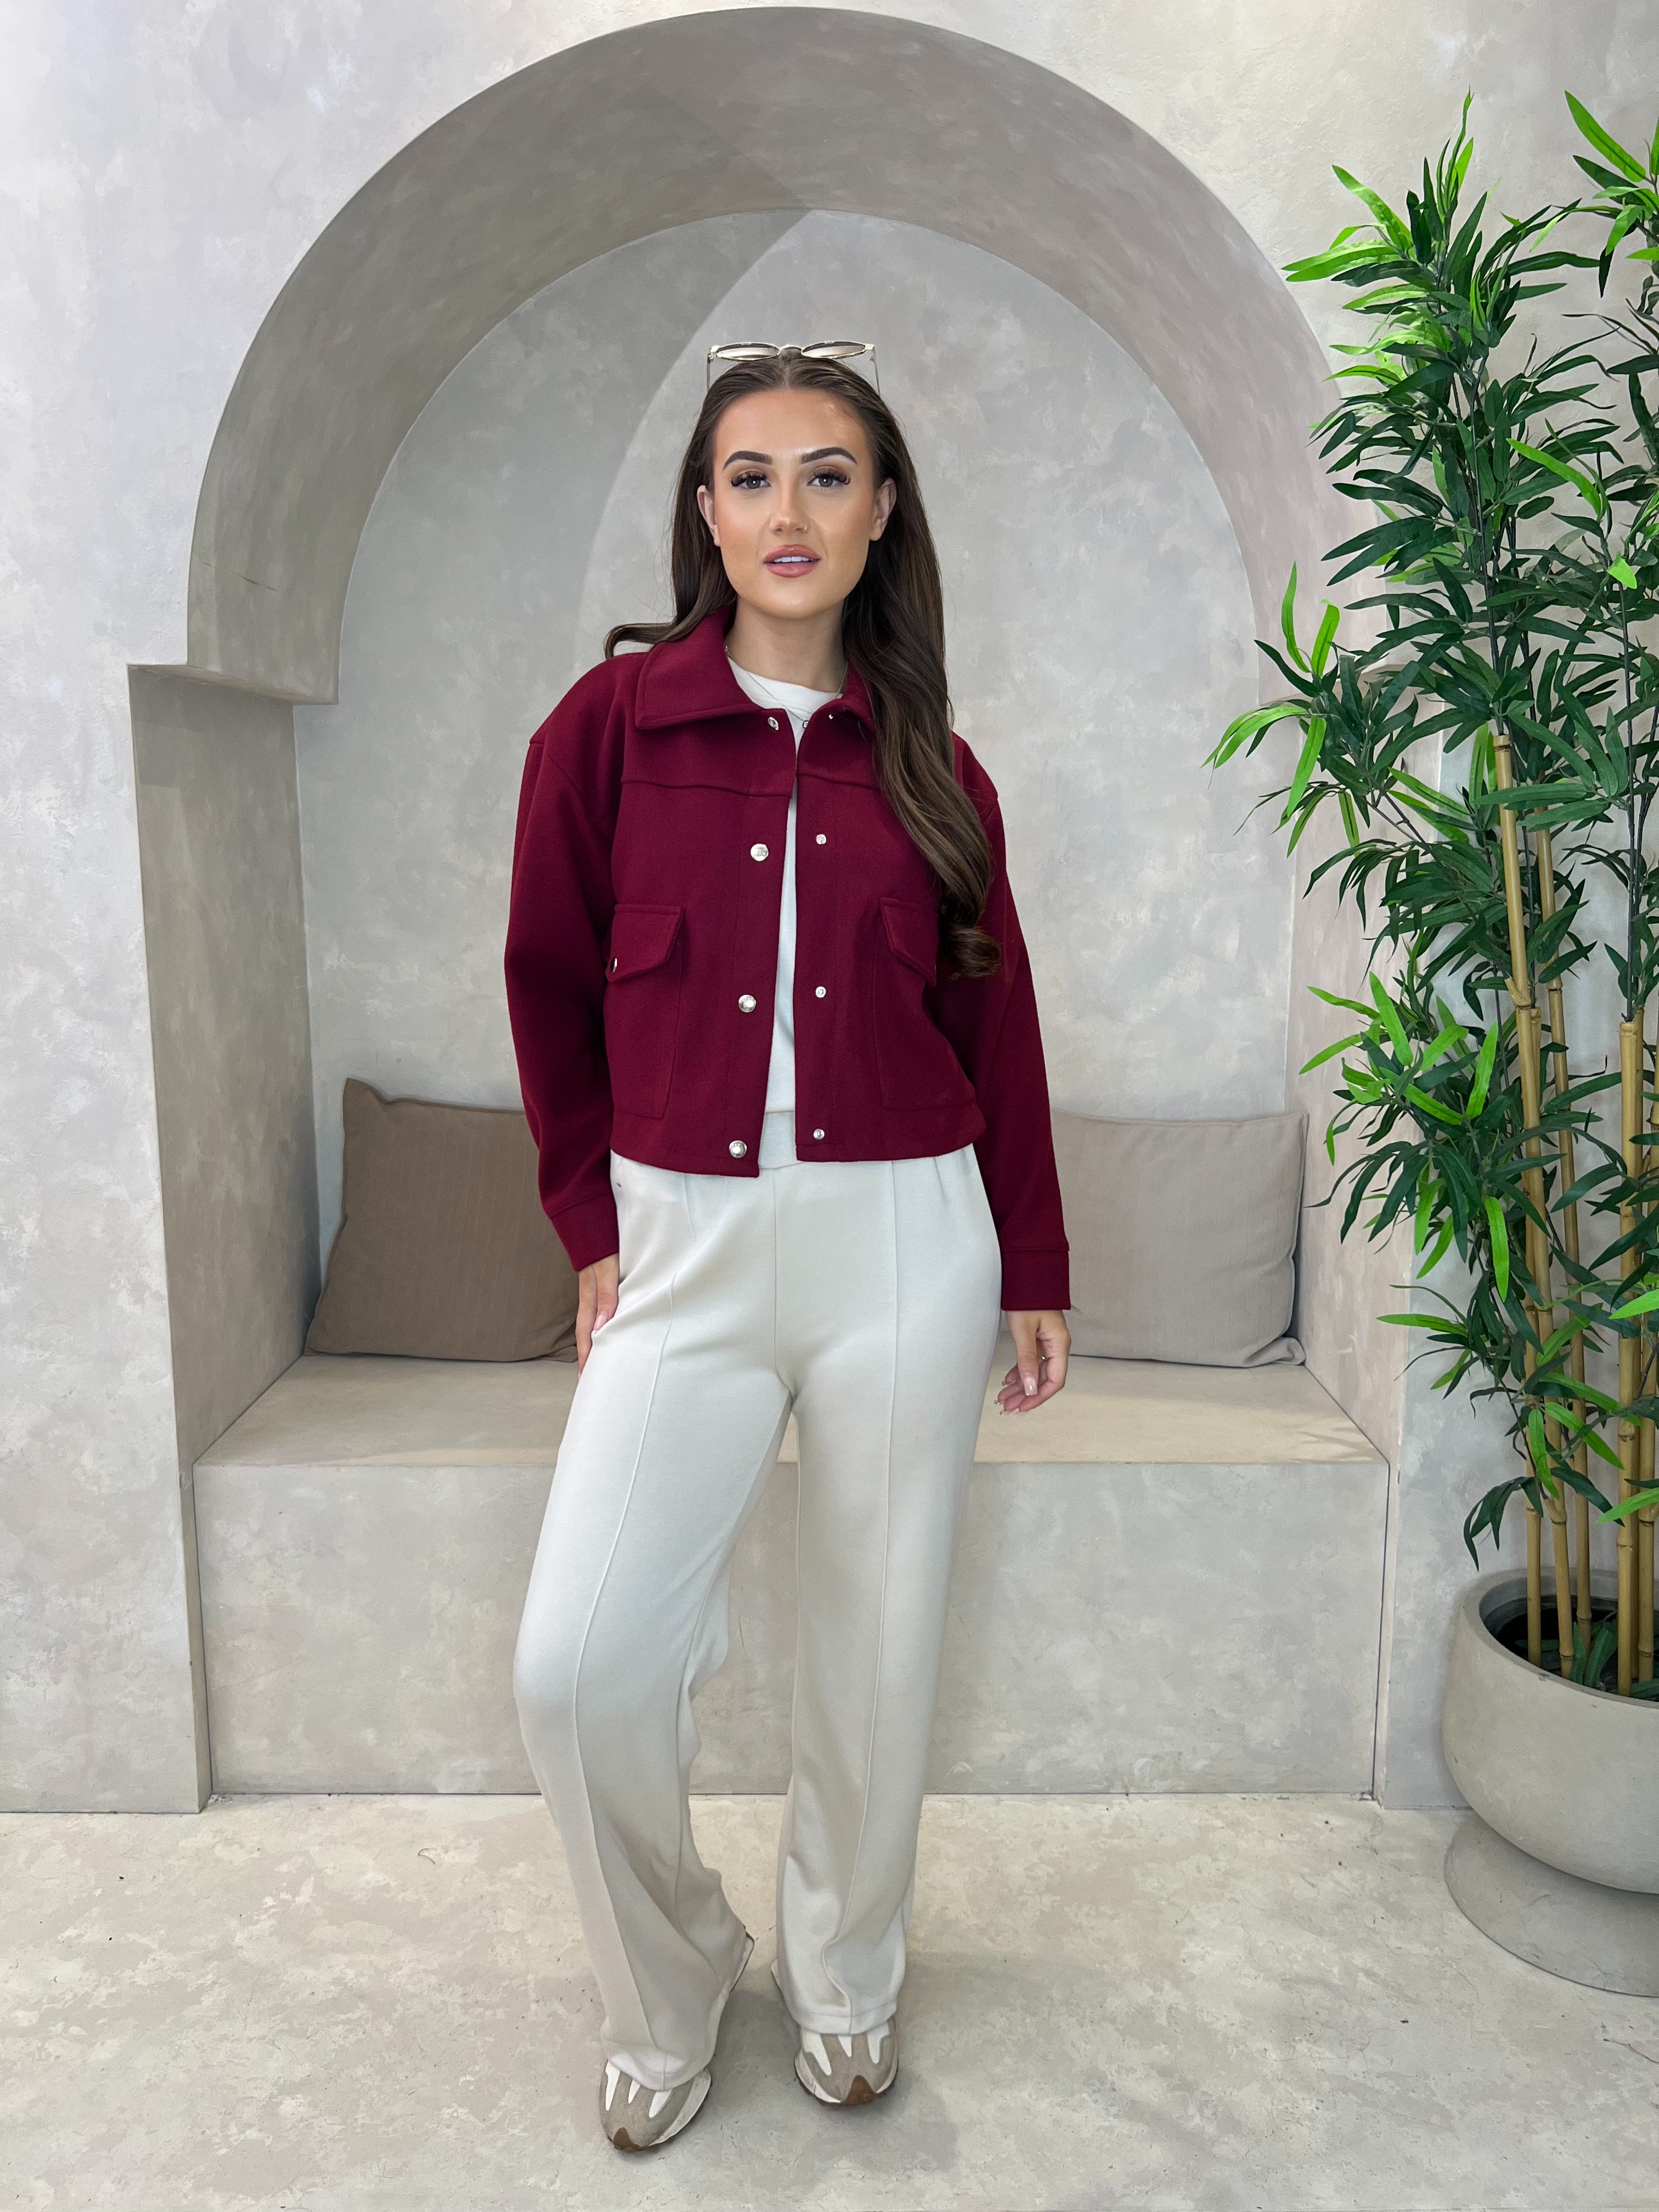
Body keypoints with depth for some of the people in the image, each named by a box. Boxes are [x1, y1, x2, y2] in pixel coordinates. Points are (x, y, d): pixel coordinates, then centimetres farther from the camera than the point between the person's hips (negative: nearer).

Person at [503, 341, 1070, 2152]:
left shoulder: (928, 765, 5)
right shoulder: (611, 722, 1)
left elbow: (994, 1021, 9)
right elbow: (550, 987, 7)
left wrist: (1032, 1275, 8)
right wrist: (592, 1224, 4)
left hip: (902, 1242, 1)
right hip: (683, 1249, 0)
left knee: (876, 1651, 11)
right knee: (576, 1666, -7)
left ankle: (845, 1977, 39)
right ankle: (667, 1993, 25)